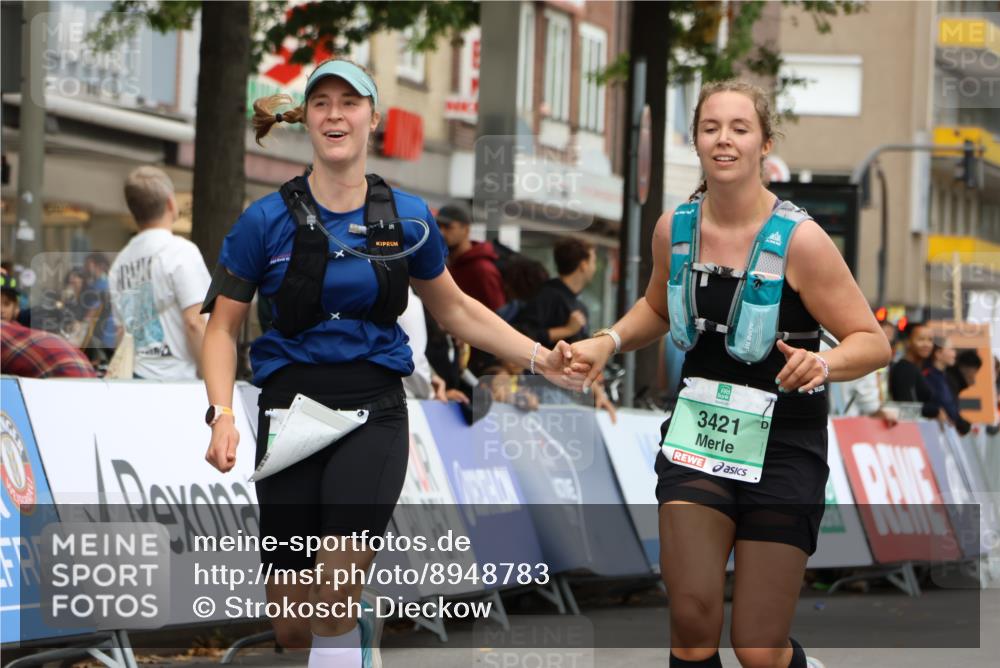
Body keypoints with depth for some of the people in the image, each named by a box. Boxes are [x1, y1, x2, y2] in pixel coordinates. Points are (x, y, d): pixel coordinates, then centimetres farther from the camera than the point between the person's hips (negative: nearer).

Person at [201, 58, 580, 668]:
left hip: (374, 410, 0)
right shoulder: (267, 220, -2)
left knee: (338, 584, -27)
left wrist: (540, 358, 11)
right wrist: (222, 415, -11)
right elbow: (223, 327, 4)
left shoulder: (408, 217, 4)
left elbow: (454, 308, 19)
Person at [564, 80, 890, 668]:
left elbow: (873, 342, -11)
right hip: (698, 435, 4)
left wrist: (823, 364, -31)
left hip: (783, 448, -4)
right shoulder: (674, 229, 0)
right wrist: (610, 341, 3)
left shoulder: (798, 240, -15)